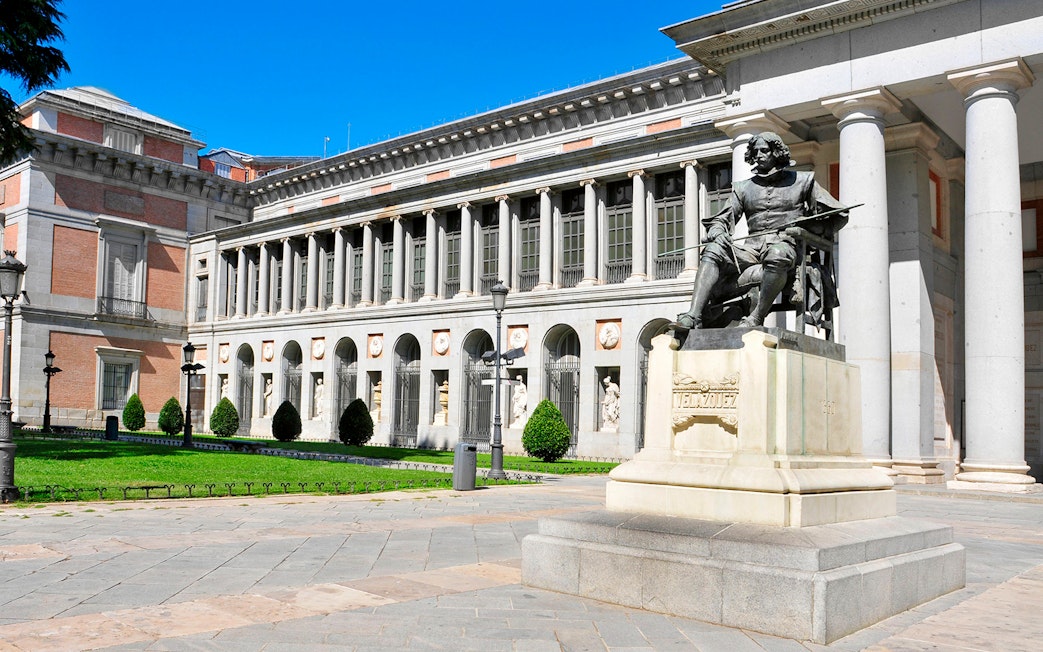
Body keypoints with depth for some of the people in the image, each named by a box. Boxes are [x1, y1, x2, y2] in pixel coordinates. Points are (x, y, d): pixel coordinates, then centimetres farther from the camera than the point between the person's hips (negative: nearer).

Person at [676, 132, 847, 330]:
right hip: (752, 245, 3)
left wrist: (802, 229, -2)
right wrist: (717, 231, -9)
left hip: (784, 244, -3)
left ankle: (756, 318, -38)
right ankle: (694, 316, -38)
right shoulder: (744, 188, 24)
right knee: (712, 252, -25)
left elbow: (838, 216, 14)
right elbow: (721, 219, 17)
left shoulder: (801, 181, 16)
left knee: (777, 255, -40)